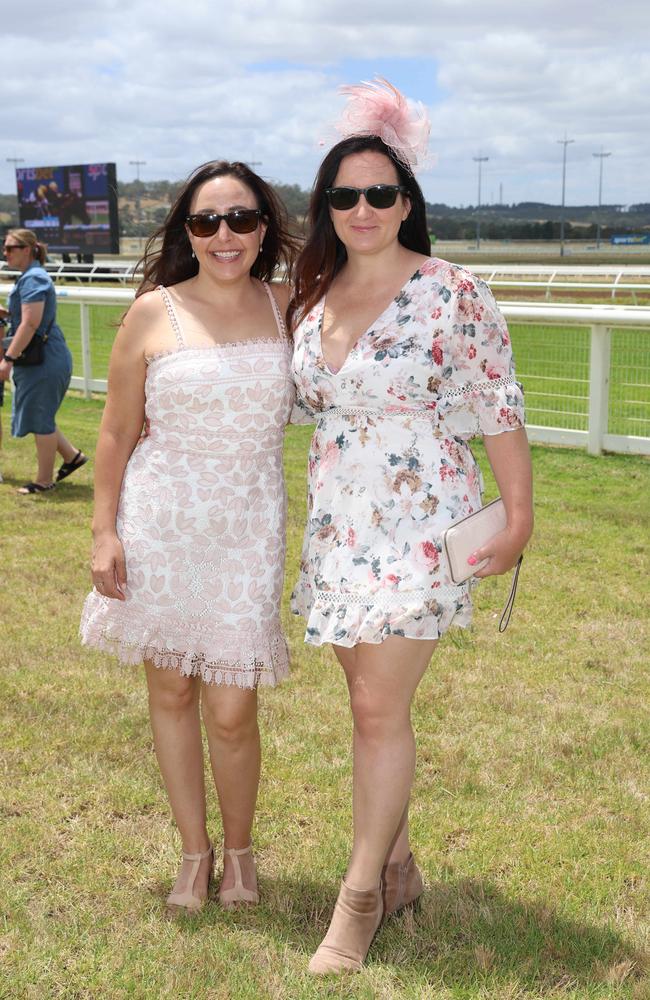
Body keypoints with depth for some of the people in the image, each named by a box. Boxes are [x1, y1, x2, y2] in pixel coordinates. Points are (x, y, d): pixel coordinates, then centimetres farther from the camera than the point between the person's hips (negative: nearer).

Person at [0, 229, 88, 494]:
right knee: (39, 415, 16)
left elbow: (30, 324, -23)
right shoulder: (32, 276, 15)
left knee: (39, 417, -1)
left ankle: (44, 480, 8)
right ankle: (72, 455, 24)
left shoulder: (33, 279, -16)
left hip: (44, 360, -10)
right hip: (43, 359, 10)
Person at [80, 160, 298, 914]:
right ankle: (194, 850, 32)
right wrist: (104, 531, -3)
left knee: (231, 711, 1)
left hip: (248, 529, 0)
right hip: (160, 522, 0)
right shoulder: (154, 313, -3)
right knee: (170, 690, 11)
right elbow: (116, 433, 1)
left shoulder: (288, 308, 2)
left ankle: (238, 849, 29)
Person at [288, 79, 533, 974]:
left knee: (380, 706, -6)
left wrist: (518, 516, -9)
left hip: (420, 526, -6)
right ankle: (397, 866, 29)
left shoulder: (452, 294, -10)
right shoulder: (311, 299, 8)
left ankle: (362, 897, 8)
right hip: (339, 526, 6)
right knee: (371, 701, 12)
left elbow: (500, 412, -8)